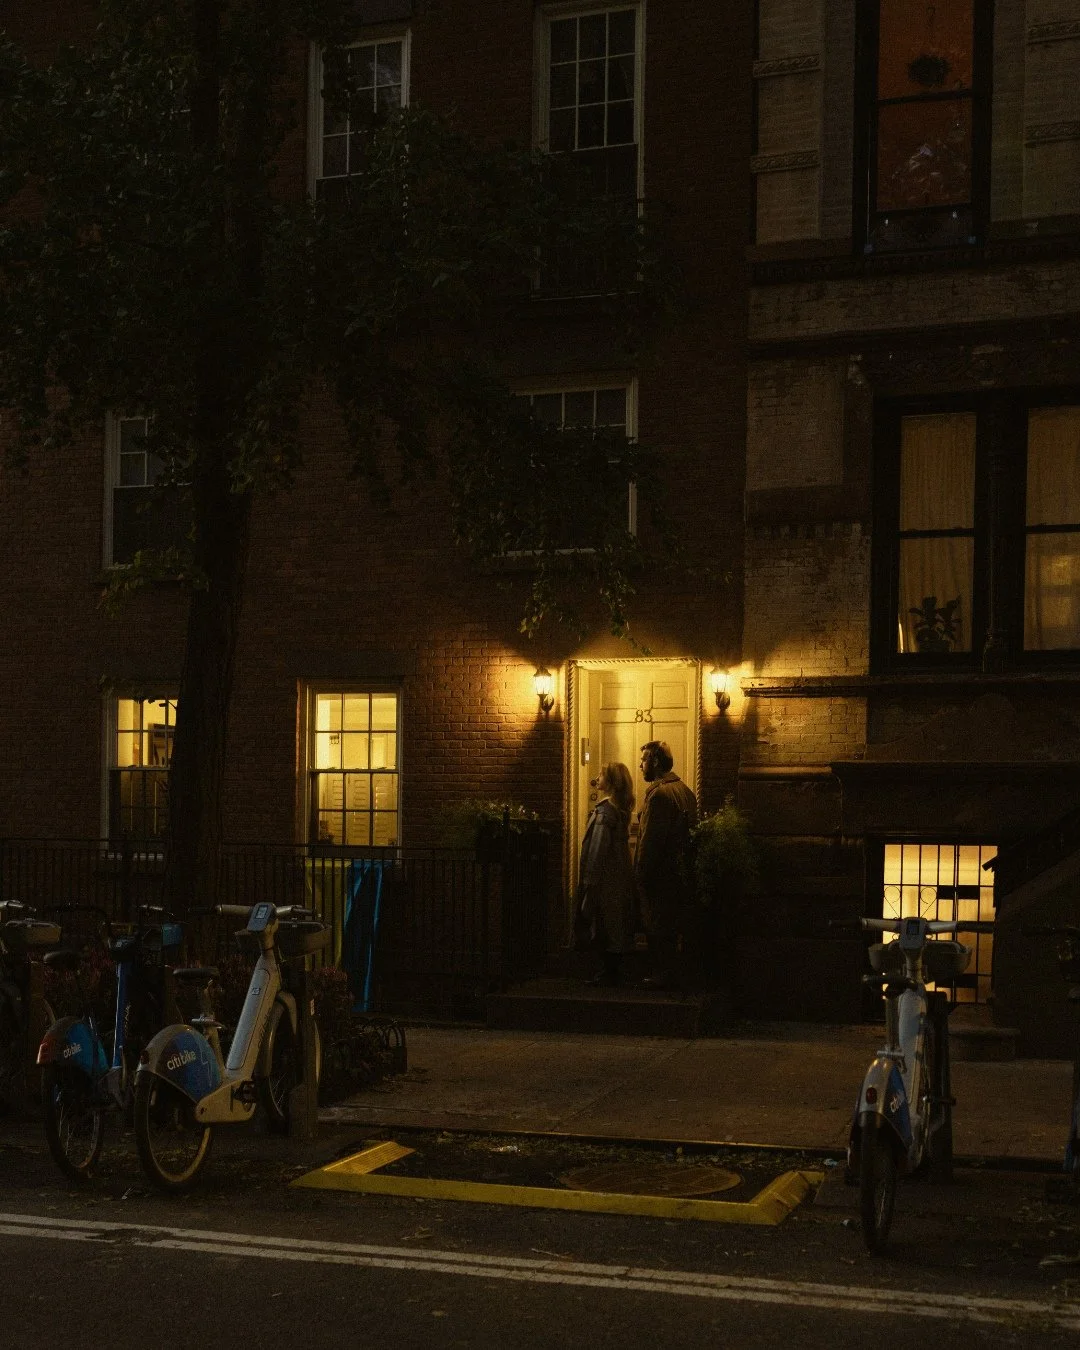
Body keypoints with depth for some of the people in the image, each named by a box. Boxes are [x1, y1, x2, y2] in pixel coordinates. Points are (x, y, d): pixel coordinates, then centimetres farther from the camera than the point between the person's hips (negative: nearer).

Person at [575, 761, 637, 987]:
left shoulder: (605, 809, -17)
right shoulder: (621, 808, 10)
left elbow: (598, 847, -19)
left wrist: (589, 879, -18)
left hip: (605, 877, -9)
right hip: (619, 875, 9)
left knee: (604, 925, -3)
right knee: (615, 925, 13)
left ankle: (609, 973, 0)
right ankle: (613, 970, 19)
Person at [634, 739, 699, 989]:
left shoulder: (659, 793, -19)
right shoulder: (685, 791, 11)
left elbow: (650, 839, -21)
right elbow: (691, 830, 16)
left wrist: (641, 873, -16)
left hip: (658, 873, -9)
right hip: (678, 872, 9)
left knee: (657, 928, -1)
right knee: (672, 927, 14)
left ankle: (662, 975, 4)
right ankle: (668, 973, 20)